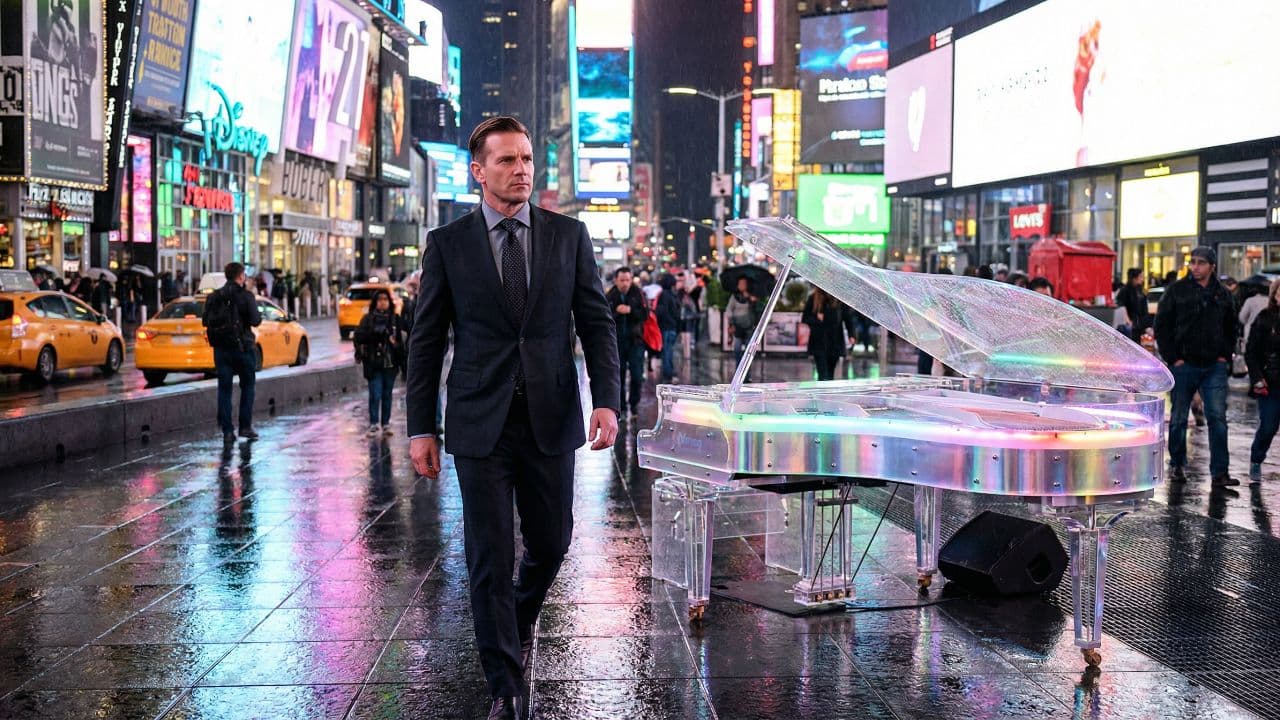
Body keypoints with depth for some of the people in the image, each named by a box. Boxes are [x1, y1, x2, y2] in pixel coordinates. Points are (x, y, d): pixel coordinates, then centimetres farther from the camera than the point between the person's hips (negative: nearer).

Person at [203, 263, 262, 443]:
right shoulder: (246, 296, -9)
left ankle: (227, 430, 3)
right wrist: (258, 315, 6)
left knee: (224, 389, 6)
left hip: (221, 348, 3)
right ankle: (245, 426, 6)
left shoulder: (214, 297, 4)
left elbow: (205, 321, 4)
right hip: (243, 346, -3)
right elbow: (255, 321, -15)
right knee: (247, 386, 11)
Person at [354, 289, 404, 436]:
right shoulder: (368, 319, -1)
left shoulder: (395, 319, 7)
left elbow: (400, 340, 11)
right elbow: (359, 336, -8)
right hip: (374, 364, -3)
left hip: (390, 364, 3)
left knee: (387, 395, 9)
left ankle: (385, 424, 17)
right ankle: (374, 424, 1)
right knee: (375, 395, -7)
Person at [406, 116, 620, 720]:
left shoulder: (569, 236, 4)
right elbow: (426, 340, 3)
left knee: (550, 542, 12)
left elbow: (597, 324, 4)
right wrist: (421, 428, 0)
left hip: (551, 419, 2)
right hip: (479, 423, -1)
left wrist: (607, 400, -9)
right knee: (489, 557, 0)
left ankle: (521, 615, 45)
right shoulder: (447, 244, 1)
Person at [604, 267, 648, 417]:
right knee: (619, 374, 7)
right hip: (617, 341, 1)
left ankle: (635, 403, 15)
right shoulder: (609, 296, 0)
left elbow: (645, 314, -6)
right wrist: (615, 311, -19)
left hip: (635, 340, -1)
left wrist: (630, 310, -20)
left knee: (637, 375, -1)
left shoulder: (638, 294, -2)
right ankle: (620, 404, 17)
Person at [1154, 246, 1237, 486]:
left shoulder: (1222, 294, 9)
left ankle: (1220, 472, -4)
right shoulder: (1177, 291, 0)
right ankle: (1177, 465, 22)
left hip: (1214, 367, 2)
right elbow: (1161, 327, 0)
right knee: (1178, 419, 7)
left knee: (1217, 417, -5)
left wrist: (1225, 355, 7)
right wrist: (1173, 358, -7)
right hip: (1184, 365, -2)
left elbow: (1231, 328, 20)